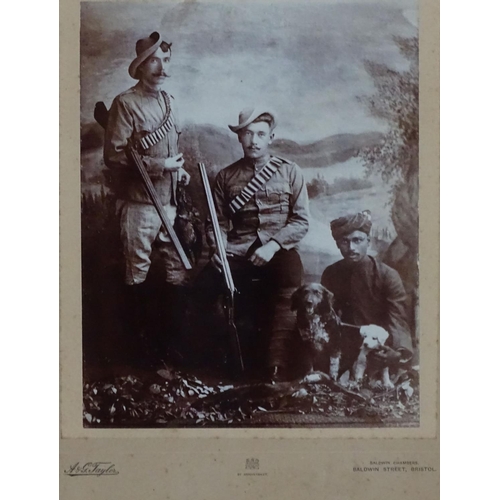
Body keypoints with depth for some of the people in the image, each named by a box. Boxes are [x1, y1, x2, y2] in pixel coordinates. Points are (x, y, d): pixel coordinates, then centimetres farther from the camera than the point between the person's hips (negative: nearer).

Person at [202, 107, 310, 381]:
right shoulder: (226, 176, 14)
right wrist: (218, 249, -10)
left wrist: (273, 245, -13)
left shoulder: (290, 171, 9)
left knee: (291, 273, -35)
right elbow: (219, 222, 11)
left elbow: (301, 221, 3)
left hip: (279, 251, -2)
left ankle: (277, 369, -35)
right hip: (238, 253, 2)